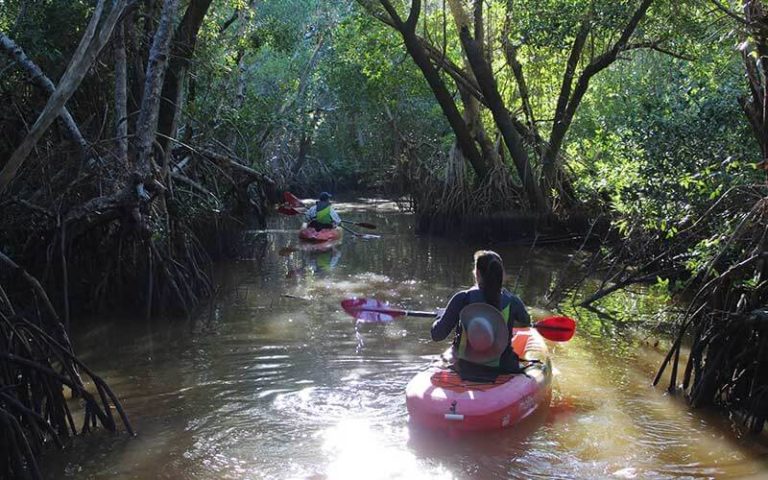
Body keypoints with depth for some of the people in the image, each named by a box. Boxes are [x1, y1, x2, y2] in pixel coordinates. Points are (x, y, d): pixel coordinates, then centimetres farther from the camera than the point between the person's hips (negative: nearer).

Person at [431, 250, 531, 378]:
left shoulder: (462, 299, -14)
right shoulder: (512, 301, -8)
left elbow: (437, 336, -11)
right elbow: (526, 322, 16)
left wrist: (441, 317, 10)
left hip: (464, 369, 0)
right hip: (502, 370, 0)